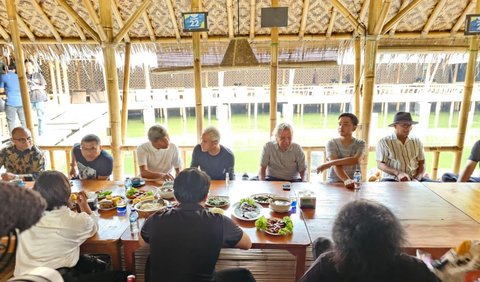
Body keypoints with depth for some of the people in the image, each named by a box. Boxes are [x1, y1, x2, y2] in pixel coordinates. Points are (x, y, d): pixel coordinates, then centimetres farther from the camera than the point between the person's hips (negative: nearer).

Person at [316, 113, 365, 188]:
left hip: (354, 183, 0)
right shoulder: (332, 143, -1)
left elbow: (356, 160, -17)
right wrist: (346, 180, -32)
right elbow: (336, 165, -14)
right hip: (333, 183, 0)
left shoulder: (360, 144, 2)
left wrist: (328, 164, -21)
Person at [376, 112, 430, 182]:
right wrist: (398, 173, -22)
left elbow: (422, 164, 10)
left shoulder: (417, 142, 12)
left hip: (414, 178, 5)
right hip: (391, 178, -4)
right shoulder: (384, 142, -1)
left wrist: (416, 178, -10)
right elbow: (380, 165, -6)